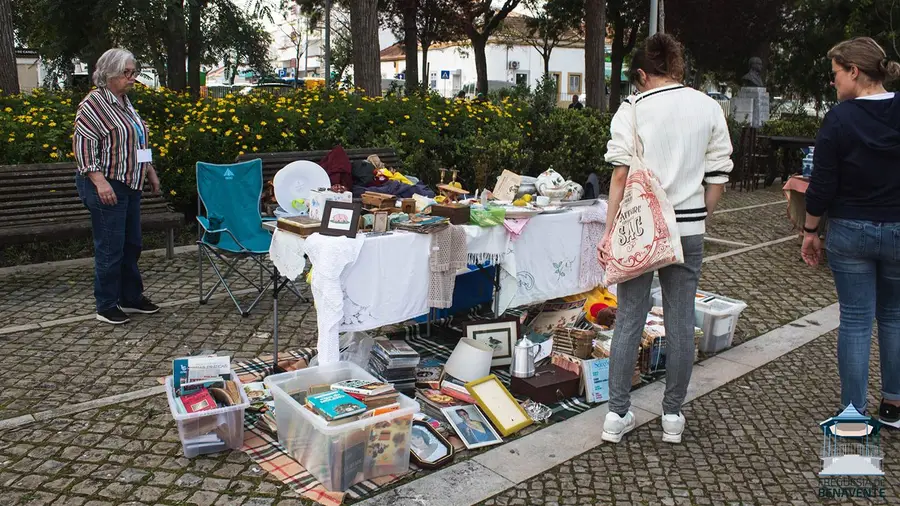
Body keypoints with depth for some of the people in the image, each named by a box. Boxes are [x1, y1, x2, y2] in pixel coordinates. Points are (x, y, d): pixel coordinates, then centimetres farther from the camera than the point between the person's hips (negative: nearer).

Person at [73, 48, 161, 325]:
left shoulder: (125, 102, 15)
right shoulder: (94, 103, -11)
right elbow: (83, 144, -16)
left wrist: (150, 172, 23)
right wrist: (100, 182, -24)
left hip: (129, 185, 9)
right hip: (106, 187, -9)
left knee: (131, 244, 15)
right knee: (110, 247, -3)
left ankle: (132, 297, 27)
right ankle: (106, 306, 9)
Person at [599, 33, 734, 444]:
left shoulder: (633, 109, -3)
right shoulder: (709, 108, 5)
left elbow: (621, 174, -10)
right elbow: (718, 177, 4)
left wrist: (610, 231, -8)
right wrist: (698, 218, 14)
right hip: (687, 229, 2)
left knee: (629, 318, 6)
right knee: (680, 320, 9)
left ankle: (617, 414, 12)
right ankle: (673, 416, 20)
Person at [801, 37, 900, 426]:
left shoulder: (839, 119, -12)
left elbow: (823, 186, -11)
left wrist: (810, 230, 1)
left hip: (850, 232, -3)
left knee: (855, 321, 5)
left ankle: (854, 413, 13)